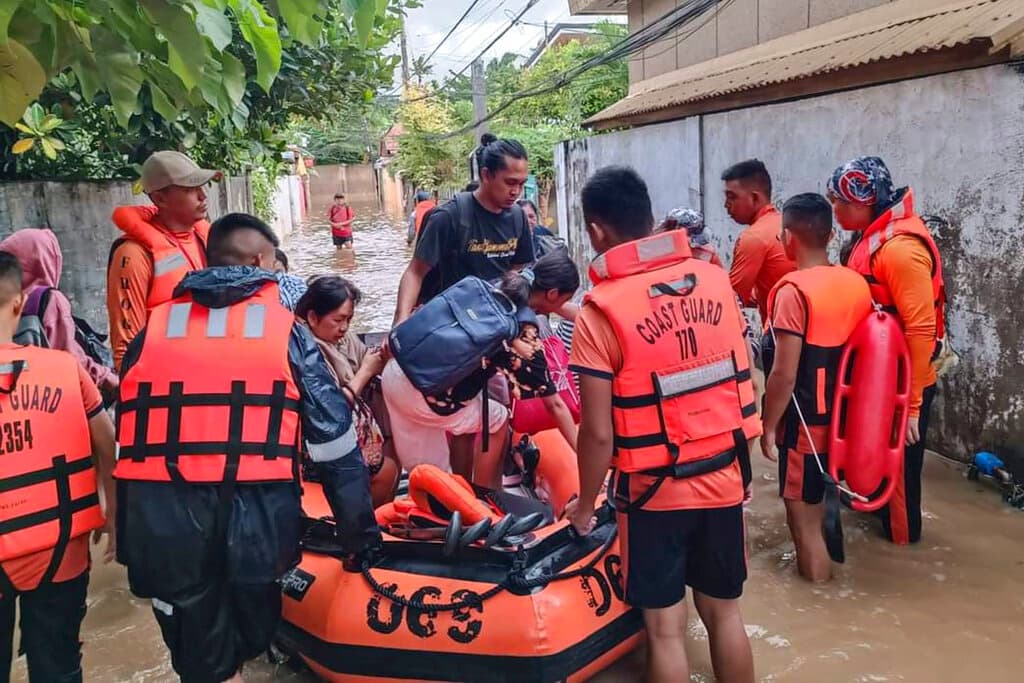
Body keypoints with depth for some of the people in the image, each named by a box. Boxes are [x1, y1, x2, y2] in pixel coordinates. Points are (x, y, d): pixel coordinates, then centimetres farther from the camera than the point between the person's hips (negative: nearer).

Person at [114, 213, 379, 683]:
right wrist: (361, 534, 9)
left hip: (158, 520, 3)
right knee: (250, 638, 26)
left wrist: (130, 538, 24)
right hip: (255, 519, -2)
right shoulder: (286, 328, 5)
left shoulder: (153, 329, 12)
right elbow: (335, 440, 2)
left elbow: (127, 434, 15)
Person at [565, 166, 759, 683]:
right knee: (723, 611, 21)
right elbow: (740, 379, 5)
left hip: (655, 488, -4)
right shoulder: (715, 280, -3)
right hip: (724, 477, 5)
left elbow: (598, 432, -16)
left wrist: (585, 506, 0)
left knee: (665, 627, 11)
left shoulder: (602, 310, -17)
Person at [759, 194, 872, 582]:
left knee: (803, 516, 7)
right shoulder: (857, 283, 2)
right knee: (824, 502, 24)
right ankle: (821, 564, 40)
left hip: (805, 422, -7)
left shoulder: (793, 290, -20)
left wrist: (768, 426, -10)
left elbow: (784, 375, -21)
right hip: (845, 417, 7)